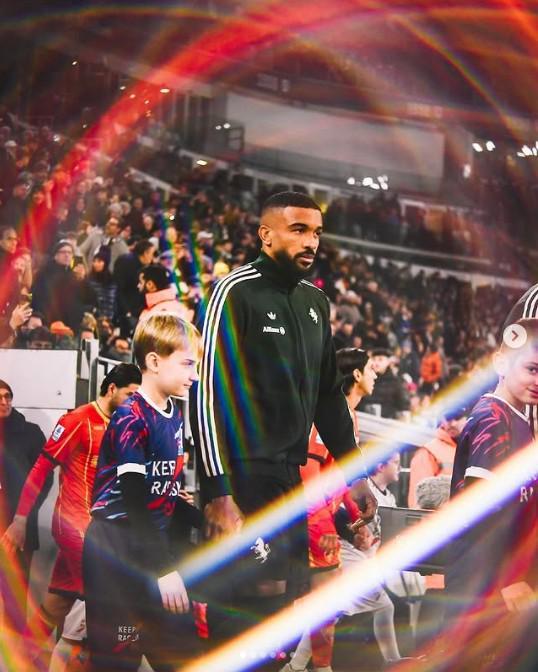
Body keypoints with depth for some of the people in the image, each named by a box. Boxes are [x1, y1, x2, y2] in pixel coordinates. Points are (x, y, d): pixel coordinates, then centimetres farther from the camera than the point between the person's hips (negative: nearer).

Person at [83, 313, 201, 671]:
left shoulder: (175, 416, 9)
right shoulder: (131, 420, -16)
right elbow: (136, 501, -20)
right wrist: (164, 568, -22)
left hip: (154, 542, 8)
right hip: (117, 548, -8)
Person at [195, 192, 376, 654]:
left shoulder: (315, 302, 14)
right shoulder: (237, 291, -9)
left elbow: (328, 393, 22)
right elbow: (211, 394, -14)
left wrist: (354, 470, 18)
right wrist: (218, 493, -19)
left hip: (291, 476, 8)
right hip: (243, 476, -7)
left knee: (291, 603, 8)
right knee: (261, 600, -11)